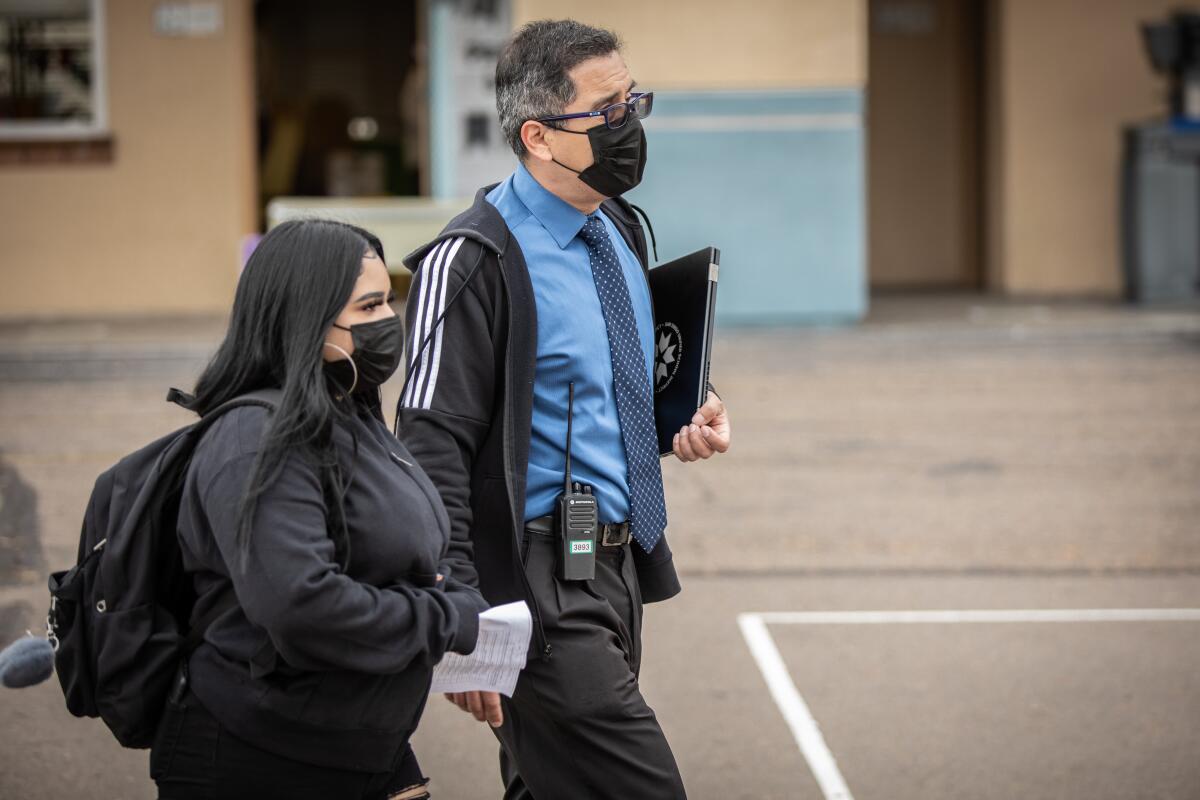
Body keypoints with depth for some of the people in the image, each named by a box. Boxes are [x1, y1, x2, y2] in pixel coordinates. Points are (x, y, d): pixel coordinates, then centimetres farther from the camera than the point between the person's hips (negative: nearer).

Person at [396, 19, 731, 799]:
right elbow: (434, 447, -18)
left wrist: (692, 414, 5)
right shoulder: (475, 262, -15)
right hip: (541, 589, -8)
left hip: (620, 566, 8)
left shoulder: (620, 231, 11)